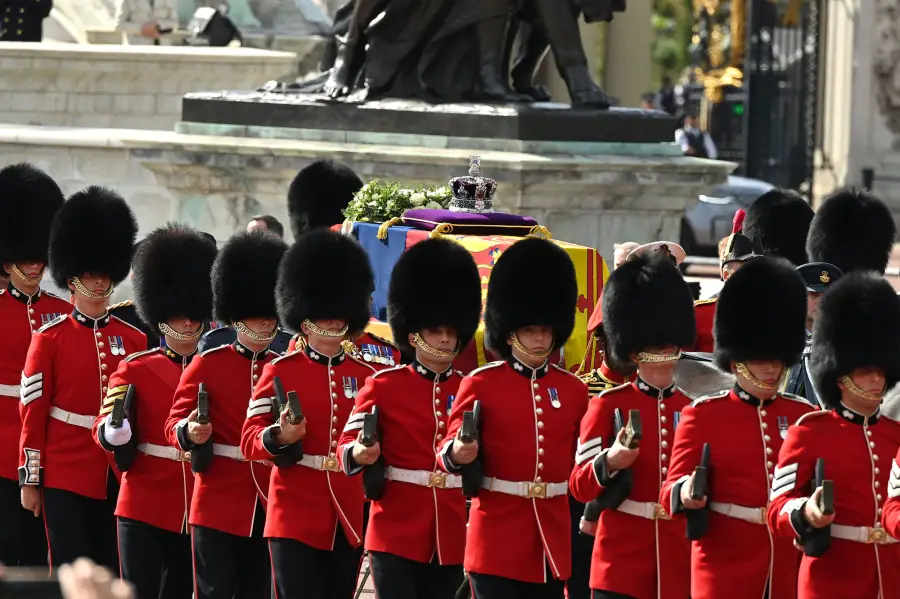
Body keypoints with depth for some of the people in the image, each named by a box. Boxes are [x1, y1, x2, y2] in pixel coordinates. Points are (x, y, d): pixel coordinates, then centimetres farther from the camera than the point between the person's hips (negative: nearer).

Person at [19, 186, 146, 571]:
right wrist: (30, 481, -5)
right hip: (65, 478, -3)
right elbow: (33, 414, -2)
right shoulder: (50, 339, -2)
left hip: (117, 480, 3)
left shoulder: (134, 340, 8)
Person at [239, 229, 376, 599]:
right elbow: (250, 441, -3)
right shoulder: (280, 371, 0)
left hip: (348, 521, 4)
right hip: (296, 517, -4)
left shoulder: (365, 376, 10)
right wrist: (280, 436, -23)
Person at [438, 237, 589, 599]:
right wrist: (458, 454, -26)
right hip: (498, 540, -4)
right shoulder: (481, 384, -1)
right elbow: (448, 449, -4)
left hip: (553, 541, 4)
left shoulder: (573, 390, 10)